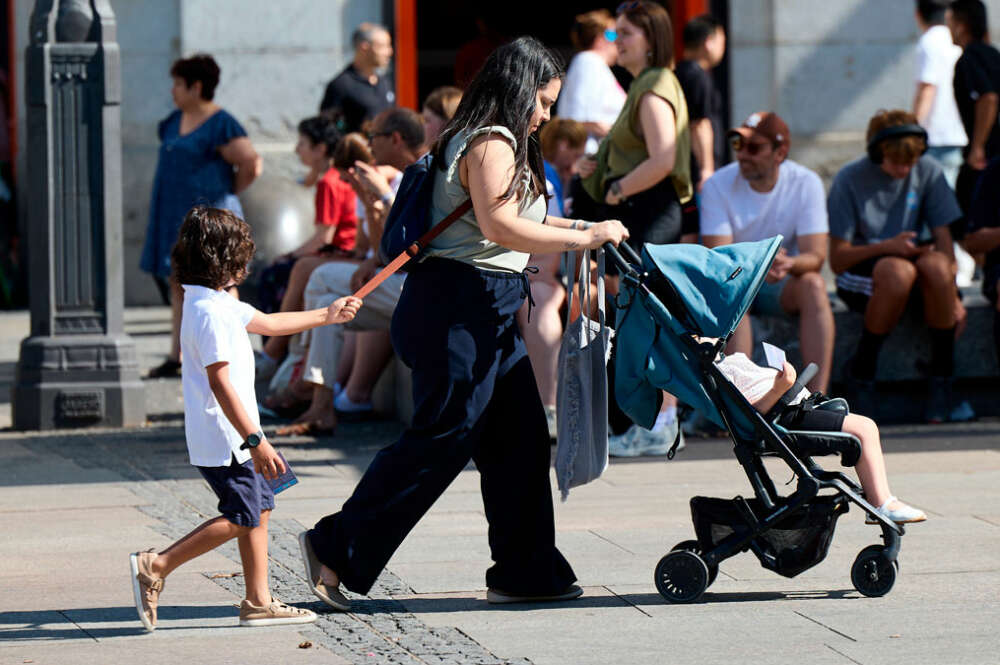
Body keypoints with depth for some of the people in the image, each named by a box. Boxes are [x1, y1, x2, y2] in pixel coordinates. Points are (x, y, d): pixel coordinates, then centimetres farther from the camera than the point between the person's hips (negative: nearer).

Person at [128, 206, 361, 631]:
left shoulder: (220, 303, 12)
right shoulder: (210, 313, -21)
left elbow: (268, 323, 29)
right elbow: (220, 383, -25)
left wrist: (327, 316, 37)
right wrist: (254, 440, -26)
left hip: (231, 437, 10)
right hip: (223, 438, -10)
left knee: (260, 506, 13)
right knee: (241, 517, -7)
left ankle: (259, 601, 17)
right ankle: (155, 567, -6)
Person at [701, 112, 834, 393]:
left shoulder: (806, 183, -9)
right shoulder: (718, 185, -11)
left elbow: (816, 256, -17)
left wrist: (789, 264, -42)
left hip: (782, 286, 1)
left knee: (813, 284, -30)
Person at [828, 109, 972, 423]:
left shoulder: (928, 171, -2)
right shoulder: (851, 179, -10)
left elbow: (943, 239, -3)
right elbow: (837, 260, -11)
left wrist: (950, 296, -17)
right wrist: (886, 247, -26)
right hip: (861, 274, -3)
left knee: (936, 265, -34)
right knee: (898, 272, -38)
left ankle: (941, 383, -24)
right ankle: (862, 372, -19)